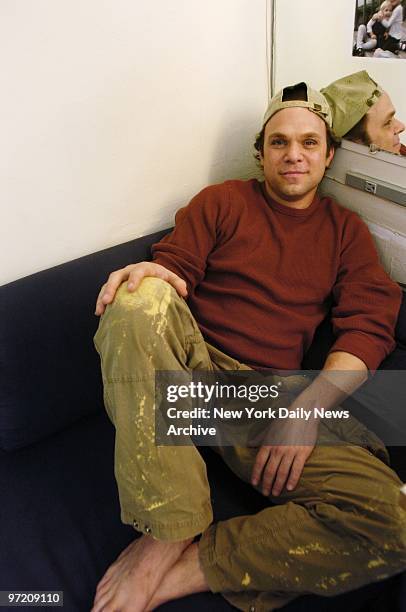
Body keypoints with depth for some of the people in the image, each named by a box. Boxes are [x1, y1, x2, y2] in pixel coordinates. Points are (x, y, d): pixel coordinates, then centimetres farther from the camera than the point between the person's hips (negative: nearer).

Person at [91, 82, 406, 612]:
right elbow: (174, 266, 4)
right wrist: (153, 276, -24)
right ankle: (170, 531, -22)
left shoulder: (346, 231, 14)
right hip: (193, 365, 0)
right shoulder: (222, 201, 13)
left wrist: (308, 406, -14)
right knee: (140, 298, -33)